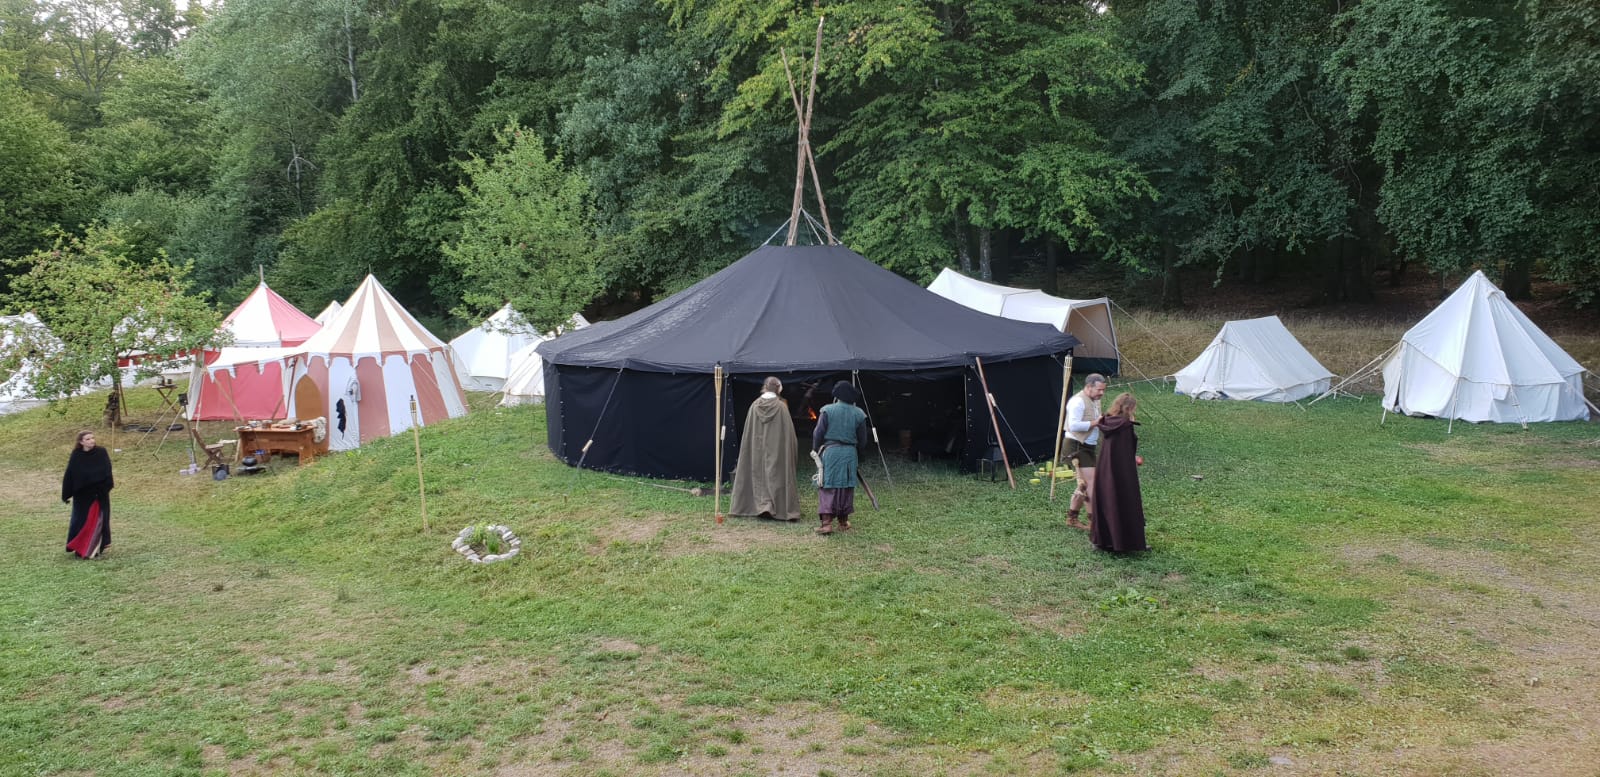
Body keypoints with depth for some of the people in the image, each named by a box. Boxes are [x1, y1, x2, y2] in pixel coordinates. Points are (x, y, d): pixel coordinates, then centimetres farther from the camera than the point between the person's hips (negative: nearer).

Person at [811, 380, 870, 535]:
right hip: (850, 453, 2)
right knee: (846, 487, 12)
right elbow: (863, 439, 6)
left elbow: (818, 432, -6)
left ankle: (827, 522, -8)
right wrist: (857, 454, 21)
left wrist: (815, 449, 9)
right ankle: (843, 522, 19)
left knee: (828, 487, 0)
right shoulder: (858, 414, 1)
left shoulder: (828, 410, -6)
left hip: (830, 452, -2)